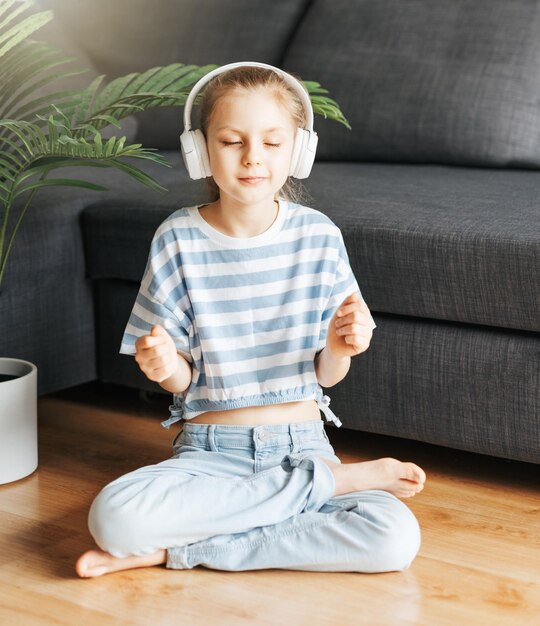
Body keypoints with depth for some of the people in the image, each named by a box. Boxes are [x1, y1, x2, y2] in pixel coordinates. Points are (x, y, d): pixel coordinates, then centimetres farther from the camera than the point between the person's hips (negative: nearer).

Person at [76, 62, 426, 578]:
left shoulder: (319, 236, -3)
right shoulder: (179, 239, -5)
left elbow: (326, 375, 2)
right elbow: (183, 380, -1)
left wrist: (342, 347, -20)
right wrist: (165, 367, -24)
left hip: (302, 440, 1)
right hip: (211, 451, 0)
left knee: (396, 538, -26)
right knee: (113, 516, -31)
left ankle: (179, 548, -14)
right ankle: (333, 479, -13)